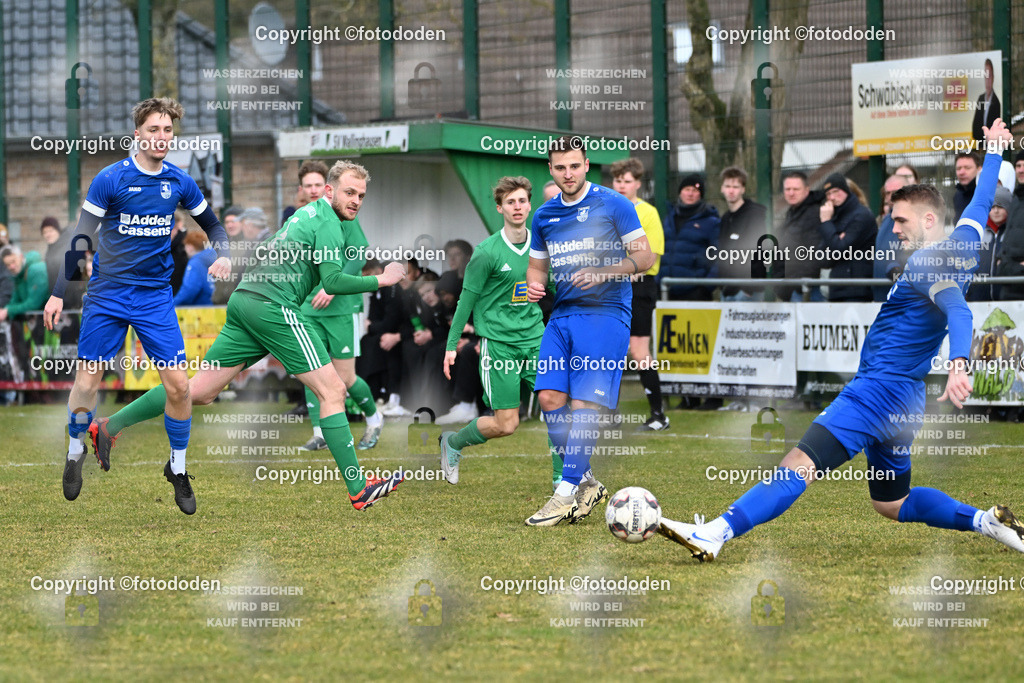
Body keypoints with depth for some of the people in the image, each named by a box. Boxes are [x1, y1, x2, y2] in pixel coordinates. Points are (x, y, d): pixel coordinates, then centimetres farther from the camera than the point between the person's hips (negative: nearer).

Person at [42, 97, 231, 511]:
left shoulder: (179, 182, 2)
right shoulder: (111, 179, -9)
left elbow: (212, 225, 18)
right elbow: (81, 238, -6)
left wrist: (221, 255, -3)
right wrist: (59, 292, -11)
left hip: (156, 297, 2)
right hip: (107, 294, -2)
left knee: (178, 383, -6)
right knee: (87, 380, -1)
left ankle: (178, 468, 13)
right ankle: (75, 453, 24)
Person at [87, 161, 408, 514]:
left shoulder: (306, 214, 24)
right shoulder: (328, 222, -5)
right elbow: (332, 280, -14)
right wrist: (379, 281, -5)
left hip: (245, 298, 9)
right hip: (273, 307, -9)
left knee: (200, 390, 8)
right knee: (332, 391, -6)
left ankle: (109, 427, 6)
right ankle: (358, 489, -9)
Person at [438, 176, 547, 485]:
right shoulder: (487, 252, -9)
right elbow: (467, 298, -4)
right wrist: (451, 345, -3)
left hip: (535, 338, 5)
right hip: (498, 341, -5)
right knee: (506, 424, -5)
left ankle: (563, 480, 0)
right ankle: (452, 443, 23)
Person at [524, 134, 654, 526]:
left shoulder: (613, 205, -2)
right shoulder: (544, 216, 14)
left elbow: (645, 256, -3)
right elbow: (537, 265, 25)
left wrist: (604, 272, -17)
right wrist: (534, 285, 1)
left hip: (605, 313, -6)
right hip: (562, 314, 6)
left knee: (583, 402, -13)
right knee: (550, 397, -4)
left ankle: (566, 494, -11)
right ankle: (586, 483, 9)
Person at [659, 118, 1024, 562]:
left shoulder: (927, 264, -13)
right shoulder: (962, 244, 12)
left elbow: (958, 310, -31)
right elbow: (980, 204, 31)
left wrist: (958, 364, -49)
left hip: (881, 389, -10)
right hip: (901, 398, 10)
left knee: (799, 467, -23)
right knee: (891, 503, 21)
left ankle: (713, 535, -35)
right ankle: (986, 521, 13)